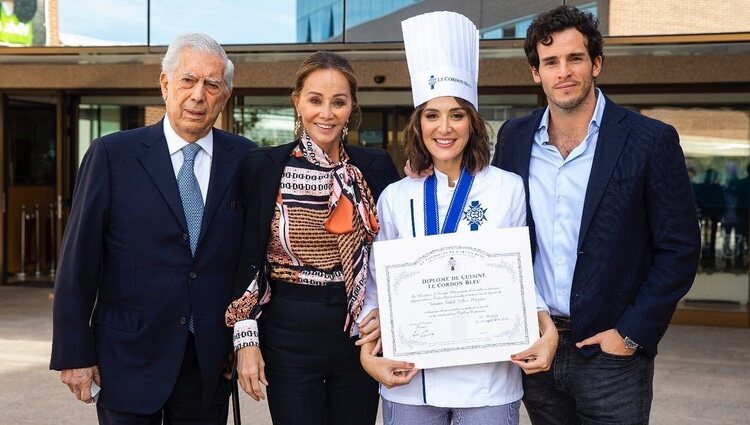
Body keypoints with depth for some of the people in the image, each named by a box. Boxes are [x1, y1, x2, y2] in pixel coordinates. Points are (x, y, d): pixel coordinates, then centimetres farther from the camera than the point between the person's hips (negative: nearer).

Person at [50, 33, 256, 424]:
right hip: (130, 359, -1)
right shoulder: (111, 154, -5)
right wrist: (74, 354, -5)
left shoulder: (245, 159, 0)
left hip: (212, 361, 2)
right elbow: (78, 262, -4)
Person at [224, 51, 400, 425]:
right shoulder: (264, 166, -4)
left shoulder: (376, 166, 1)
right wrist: (246, 339, -5)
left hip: (360, 332, 2)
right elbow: (248, 258, -1)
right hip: (289, 335, -2)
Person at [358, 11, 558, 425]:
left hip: (489, 380, -1)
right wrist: (367, 350, -5)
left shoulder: (509, 189, -1)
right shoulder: (394, 197, 4)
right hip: (410, 379, 1)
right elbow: (378, 283, 7)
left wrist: (546, 328, -12)